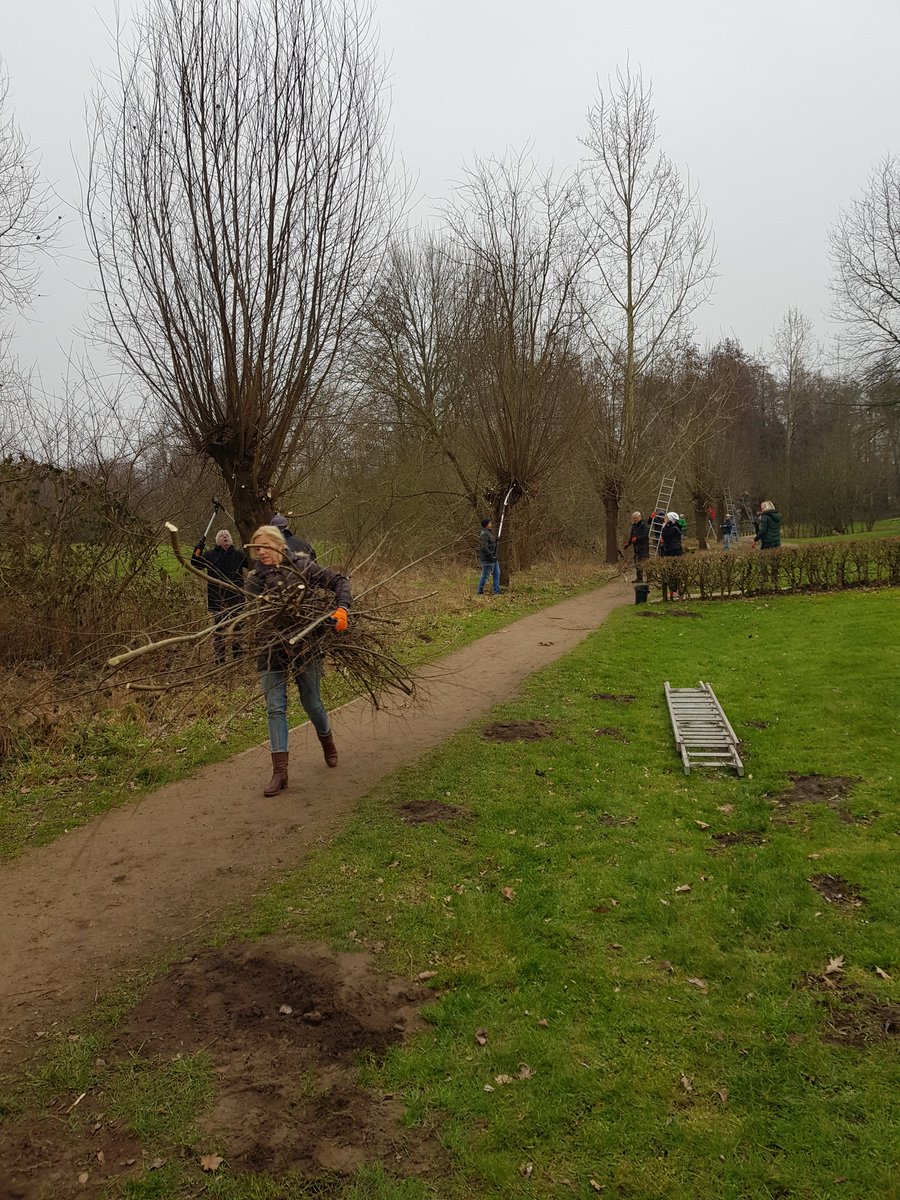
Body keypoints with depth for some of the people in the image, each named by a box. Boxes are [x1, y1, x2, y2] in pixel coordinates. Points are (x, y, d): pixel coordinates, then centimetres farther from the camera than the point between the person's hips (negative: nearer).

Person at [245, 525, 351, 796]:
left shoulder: (302, 566, -4)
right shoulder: (255, 580, 1)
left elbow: (339, 581, -4)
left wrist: (341, 609, -18)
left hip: (306, 648, -1)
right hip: (271, 650, 1)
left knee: (312, 703, 13)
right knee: (275, 708, -1)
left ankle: (328, 744, 43)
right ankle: (279, 772, 4)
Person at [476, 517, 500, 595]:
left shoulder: (489, 533, 13)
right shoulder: (484, 534, -19)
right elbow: (484, 548, -26)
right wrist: (491, 556, -22)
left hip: (493, 559, 10)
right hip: (487, 560, -10)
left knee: (497, 574, 10)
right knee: (485, 575, -2)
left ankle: (496, 591, 15)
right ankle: (479, 592, 9)